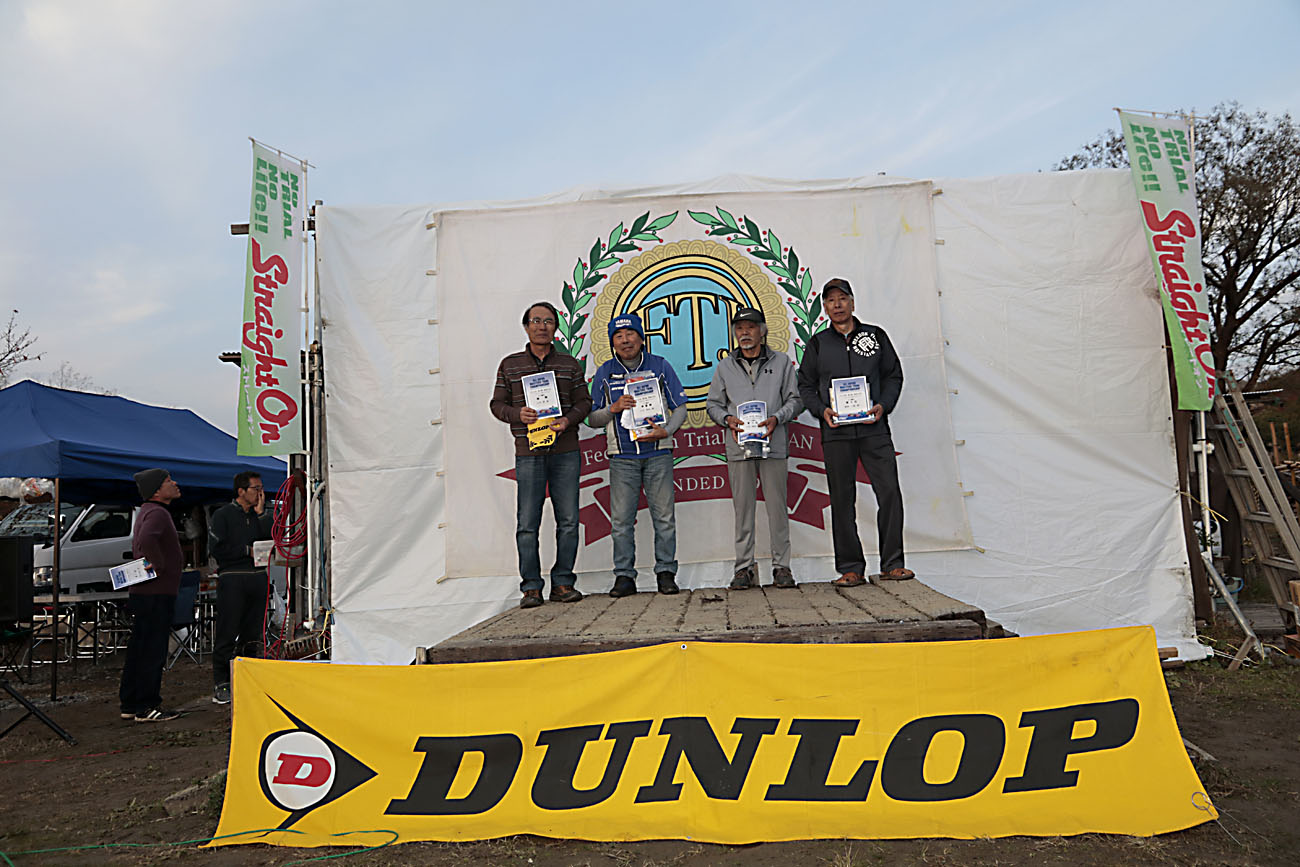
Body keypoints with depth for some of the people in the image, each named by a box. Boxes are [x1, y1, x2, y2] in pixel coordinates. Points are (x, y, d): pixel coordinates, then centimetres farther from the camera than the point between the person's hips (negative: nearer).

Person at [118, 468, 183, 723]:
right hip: (156, 594, -10)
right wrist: (159, 566, -24)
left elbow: (138, 542, 31)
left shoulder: (148, 511, 18)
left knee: (139, 650, 15)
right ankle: (146, 707, 2)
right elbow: (146, 540, -36)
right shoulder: (157, 513, -16)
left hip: (143, 593, 10)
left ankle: (129, 704, 23)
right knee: (152, 652, -4)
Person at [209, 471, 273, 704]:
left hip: (258, 577, 5)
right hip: (231, 578, -5)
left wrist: (261, 513, -3)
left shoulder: (262, 514, 15)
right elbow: (216, 548, -8)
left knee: (252, 632, 8)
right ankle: (221, 684, 2)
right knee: (227, 634, -4)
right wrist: (247, 550, -9)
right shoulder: (222, 515, 1)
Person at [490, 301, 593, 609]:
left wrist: (568, 419, -10)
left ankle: (563, 583, 12)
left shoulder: (570, 365, 12)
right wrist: (518, 414, -10)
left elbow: (584, 401, 10)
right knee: (527, 523, -3)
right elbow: (497, 404, 10)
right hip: (529, 453, -1)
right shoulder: (509, 365, 11)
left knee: (568, 520, 2)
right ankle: (531, 587, 5)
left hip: (566, 452, 1)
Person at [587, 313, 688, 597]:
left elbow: (680, 408, 8)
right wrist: (614, 408, -9)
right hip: (622, 457, 1)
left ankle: (665, 573, 10)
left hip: (658, 453, 0)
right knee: (621, 519, 0)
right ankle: (624, 576, 8)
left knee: (664, 516, 0)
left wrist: (665, 430, -9)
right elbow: (592, 419, 10)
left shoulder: (660, 366, 7)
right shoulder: (604, 373, 9)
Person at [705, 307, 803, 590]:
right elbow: (713, 404, 15)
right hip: (738, 446, 1)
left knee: (777, 506, 0)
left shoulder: (781, 362, 10)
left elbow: (795, 399, 8)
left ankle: (781, 566, 8)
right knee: (742, 507, 2)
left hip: (773, 444, -1)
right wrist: (728, 418, -5)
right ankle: (744, 568, 7)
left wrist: (777, 418, -9)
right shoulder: (725, 367, 14)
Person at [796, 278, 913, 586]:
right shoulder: (818, 343, 10)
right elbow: (805, 385, 12)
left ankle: (891, 564, 5)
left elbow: (894, 376, 13)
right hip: (836, 433, 0)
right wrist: (822, 410, -6)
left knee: (889, 493, -6)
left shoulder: (876, 336, 11)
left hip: (874, 428, 0)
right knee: (842, 500, 2)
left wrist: (883, 405, -5)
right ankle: (851, 568, 10)